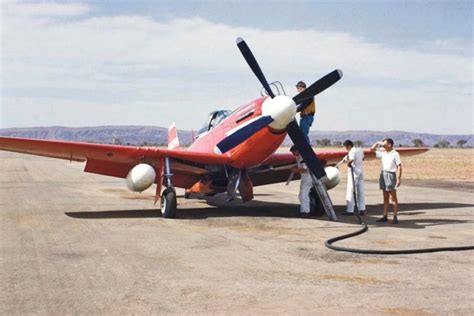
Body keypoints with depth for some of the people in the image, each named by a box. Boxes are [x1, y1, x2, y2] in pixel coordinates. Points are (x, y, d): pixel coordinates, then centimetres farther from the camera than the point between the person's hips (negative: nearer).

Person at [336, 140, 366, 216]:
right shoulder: (360, 150, 11)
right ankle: (362, 209, 14)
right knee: (360, 191, 12)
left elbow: (351, 160, -33)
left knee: (350, 191, -4)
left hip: (354, 172, -9)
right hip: (360, 171, 9)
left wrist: (348, 163, -11)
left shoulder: (352, 152, -15)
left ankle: (350, 210, -4)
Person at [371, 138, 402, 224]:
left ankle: (395, 217, -1)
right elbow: (372, 149, 20)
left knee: (393, 198, -2)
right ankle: (385, 216, 12)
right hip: (383, 175, 7)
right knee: (385, 197, 9)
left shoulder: (395, 154, -9)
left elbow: (399, 166, -12)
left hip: (391, 176, -7)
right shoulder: (383, 153, 10)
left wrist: (398, 178, -18)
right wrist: (378, 143, 8)